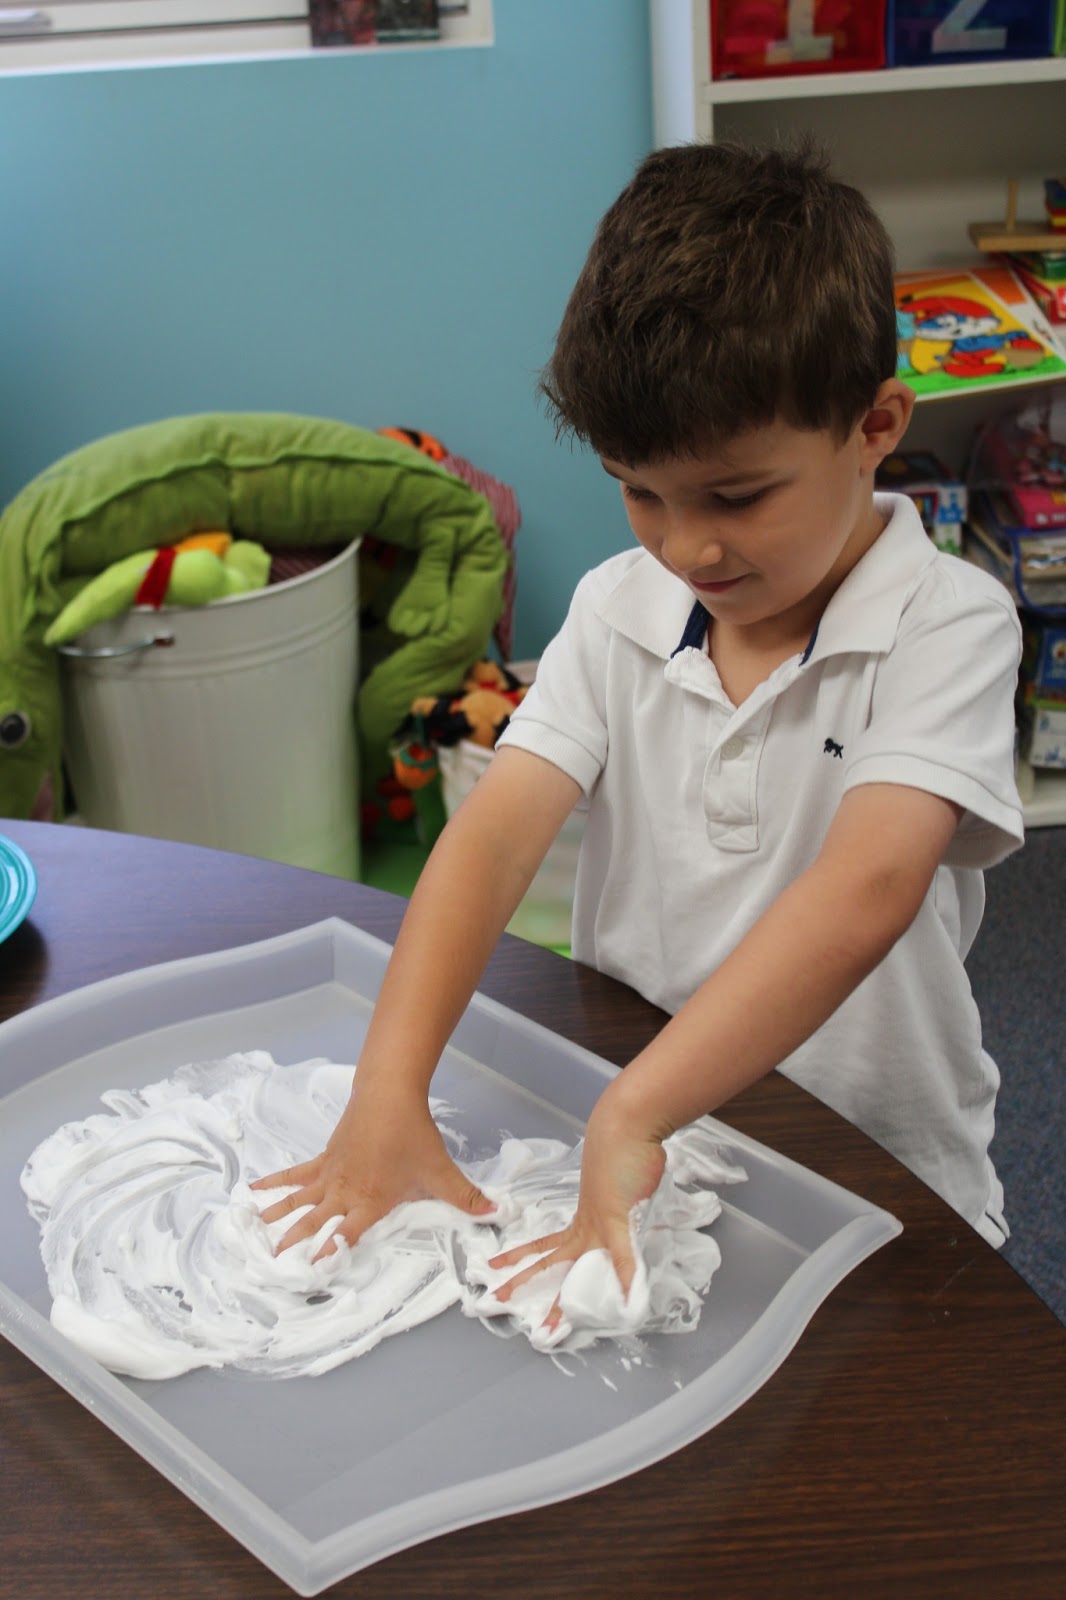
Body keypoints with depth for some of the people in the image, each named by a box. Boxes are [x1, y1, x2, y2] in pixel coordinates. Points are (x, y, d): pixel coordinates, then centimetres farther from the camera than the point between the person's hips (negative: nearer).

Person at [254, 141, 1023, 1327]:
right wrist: (389, 1095, -24)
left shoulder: (947, 626, -14)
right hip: (623, 1126, 4)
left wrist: (630, 1117, -36)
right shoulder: (621, 607, 1)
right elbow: (497, 829, -11)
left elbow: (866, 892, -28)